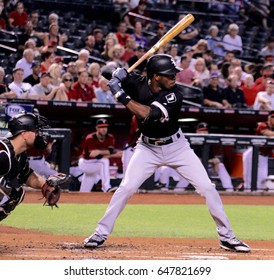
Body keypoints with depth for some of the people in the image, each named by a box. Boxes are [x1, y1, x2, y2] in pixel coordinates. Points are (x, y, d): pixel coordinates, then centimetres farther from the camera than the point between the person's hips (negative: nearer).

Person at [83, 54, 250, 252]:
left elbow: (147, 114, -35)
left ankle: (226, 237, 6)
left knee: (207, 187, -6)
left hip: (177, 147, -1)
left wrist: (121, 95, -35)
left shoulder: (174, 95, -24)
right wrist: (119, 74, -25)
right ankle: (101, 233, 2)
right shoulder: (138, 83, -14)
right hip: (148, 148, 1)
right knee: (126, 188, -11)